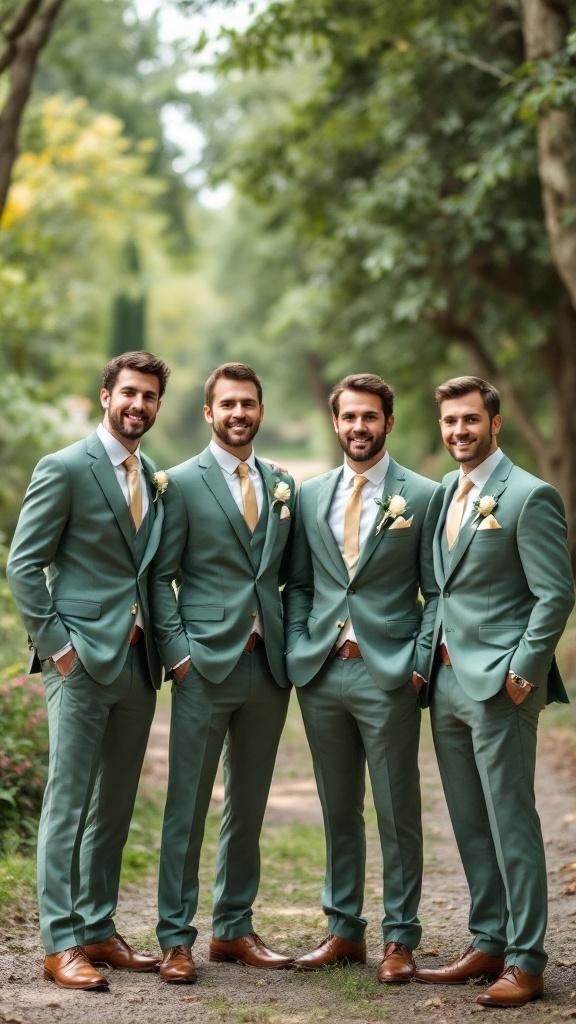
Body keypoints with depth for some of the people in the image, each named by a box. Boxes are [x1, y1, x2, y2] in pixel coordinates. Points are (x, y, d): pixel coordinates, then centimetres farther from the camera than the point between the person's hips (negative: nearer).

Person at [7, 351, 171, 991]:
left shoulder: (154, 480, 15)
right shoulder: (65, 469, -5)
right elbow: (24, 565, -8)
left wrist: (163, 641, 7)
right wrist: (56, 642, -13)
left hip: (138, 662, 7)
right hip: (82, 658, -7)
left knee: (114, 806, 10)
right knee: (68, 802, -5)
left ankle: (98, 931, 18)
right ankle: (61, 944, -1)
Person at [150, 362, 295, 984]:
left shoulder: (282, 485, 12)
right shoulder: (183, 483, -1)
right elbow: (160, 576, -3)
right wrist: (177, 651, -11)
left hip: (268, 666, 5)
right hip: (207, 664, -5)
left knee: (248, 805, 12)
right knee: (187, 806, -2)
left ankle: (234, 929, 22)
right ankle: (176, 939, 5)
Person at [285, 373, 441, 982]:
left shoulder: (422, 497, 0)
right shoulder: (310, 496, 11)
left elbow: (437, 591, 0)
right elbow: (298, 585, 14)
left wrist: (420, 663, -9)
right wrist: (297, 651, 1)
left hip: (388, 675, -4)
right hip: (321, 675, 4)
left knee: (398, 813, 2)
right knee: (338, 811, 12)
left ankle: (400, 938, 11)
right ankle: (343, 930, 21)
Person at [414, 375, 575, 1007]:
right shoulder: (444, 492, 13)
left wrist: (521, 672, -15)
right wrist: (429, 655, 11)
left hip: (498, 686, -8)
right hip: (447, 682, 8)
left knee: (512, 827, -3)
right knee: (470, 828, 13)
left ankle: (525, 961, 3)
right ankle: (487, 944, 22)